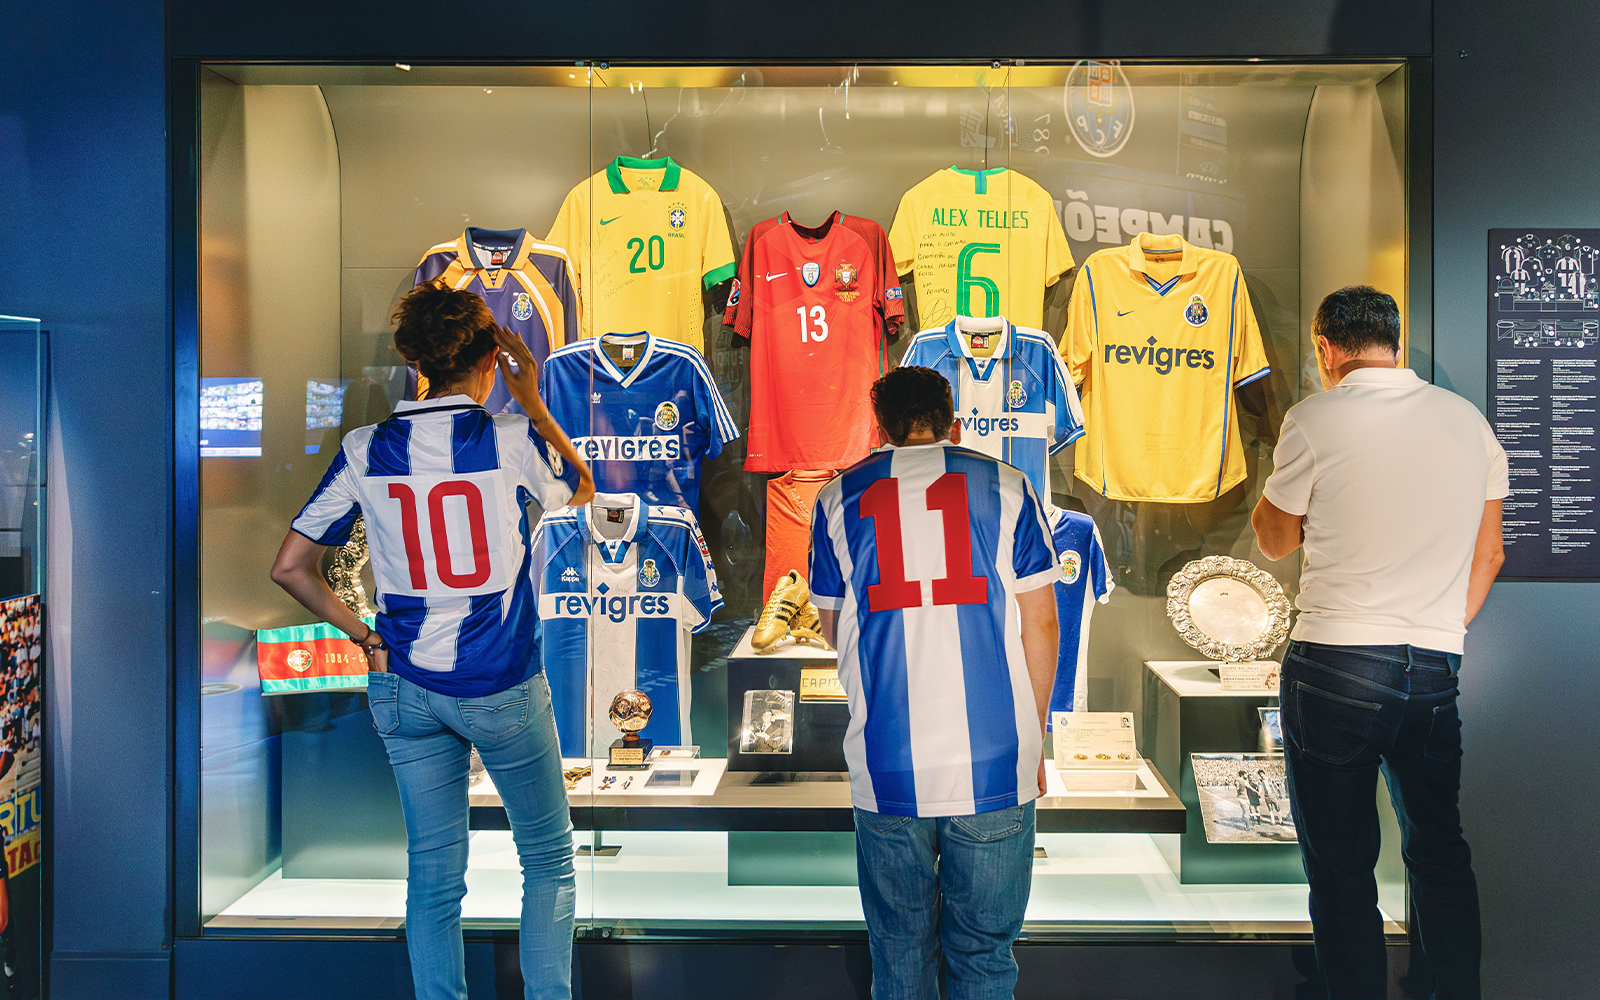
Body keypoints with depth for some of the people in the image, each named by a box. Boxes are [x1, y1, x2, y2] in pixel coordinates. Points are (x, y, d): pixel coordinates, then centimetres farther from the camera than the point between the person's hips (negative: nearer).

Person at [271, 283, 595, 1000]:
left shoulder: (365, 450, -2)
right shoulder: (511, 439, -11)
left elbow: (289, 567, 0)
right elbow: (582, 490, 10)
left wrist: (364, 636, 8)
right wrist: (531, 401, 9)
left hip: (404, 685, 3)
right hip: (503, 686, -3)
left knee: (433, 872, 13)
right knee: (549, 857, 15)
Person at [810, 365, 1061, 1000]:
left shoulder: (838, 498, 7)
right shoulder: (1006, 487, 5)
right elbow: (1040, 624, 3)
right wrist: (1032, 742, 13)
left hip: (886, 772, 1)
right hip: (995, 767, 0)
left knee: (899, 949, 15)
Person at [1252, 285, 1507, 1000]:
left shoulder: (1316, 420, -7)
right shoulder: (1468, 419, 8)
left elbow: (1275, 540, 4)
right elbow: (1487, 554, 13)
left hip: (1335, 666, -5)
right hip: (1436, 667, 5)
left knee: (1341, 866, 5)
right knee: (1440, 849, 20)